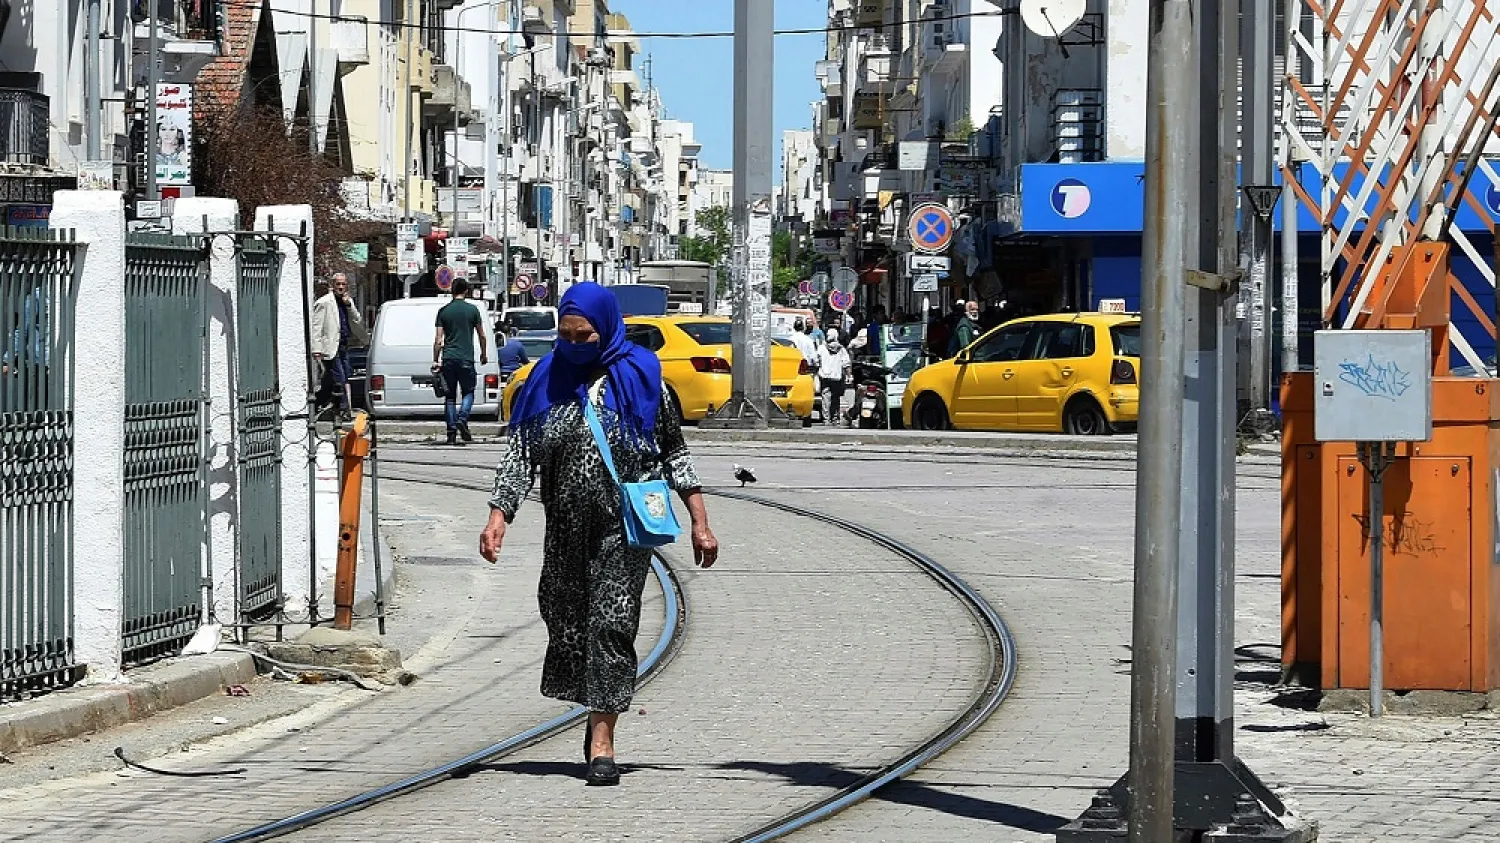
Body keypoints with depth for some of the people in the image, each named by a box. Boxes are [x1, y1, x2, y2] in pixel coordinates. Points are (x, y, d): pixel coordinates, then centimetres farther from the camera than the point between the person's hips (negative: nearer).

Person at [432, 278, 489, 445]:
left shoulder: (443, 311, 4)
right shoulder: (472, 310, 0)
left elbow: (438, 339, 0)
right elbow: (481, 335, 7)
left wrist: (435, 361, 4)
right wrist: (484, 354, 22)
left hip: (448, 358, 2)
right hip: (466, 359, -2)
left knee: (450, 396, 7)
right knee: (468, 392, 11)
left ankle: (452, 431, 2)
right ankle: (462, 419, -14)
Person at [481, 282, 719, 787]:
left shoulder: (639, 377, 2)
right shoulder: (548, 379, 8)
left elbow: (674, 451, 7)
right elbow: (521, 454, 5)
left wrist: (699, 521, 4)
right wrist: (499, 514, -8)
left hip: (625, 524, -4)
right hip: (567, 529, 4)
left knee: (612, 624, -12)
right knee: (566, 620, 8)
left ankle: (602, 742, -14)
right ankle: (600, 712, 30)